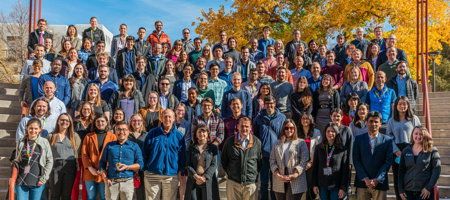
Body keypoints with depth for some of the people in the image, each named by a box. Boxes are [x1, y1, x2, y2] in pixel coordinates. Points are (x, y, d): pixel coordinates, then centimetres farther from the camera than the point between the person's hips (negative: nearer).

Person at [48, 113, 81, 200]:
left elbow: (78, 153, 7)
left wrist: (78, 167, 2)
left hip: (70, 167, 0)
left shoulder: (75, 136, 7)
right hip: (55, 166, 0)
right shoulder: (51, 136, 7)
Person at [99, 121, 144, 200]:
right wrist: (105, 178, 0)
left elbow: (140, 164, 3)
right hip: (111, 182, 1)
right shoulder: (109, 145, 12)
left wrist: (127, 167, -13)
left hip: (127, 182, -1)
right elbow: (102, 163, 14)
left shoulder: (134, 146, 7)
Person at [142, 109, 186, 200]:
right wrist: (145, 169, 3)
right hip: (152, 175, 0)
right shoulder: (153, 133, 3)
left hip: (171, 175, 0)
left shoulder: (179, 135, 2)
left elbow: (182, 155, 6)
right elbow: (145, 152, 7)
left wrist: (180, 171, 2)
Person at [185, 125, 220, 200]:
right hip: (193, 181, 1)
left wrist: (205, 177, -14)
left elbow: (214, 165, -2)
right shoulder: (191, 147, 9)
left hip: (208, 181, -1)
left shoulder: (213, 148, 5)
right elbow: (188, 164, 2)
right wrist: (195, 176, -14)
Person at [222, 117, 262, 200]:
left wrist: (255, 174, 6)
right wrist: (229, 172, 8)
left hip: (251, 183, 0)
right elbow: (223, 159, 10)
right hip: (233, 183, 0)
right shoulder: (229, 142, 0)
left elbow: (260, 161, 9)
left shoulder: (257, 142, 0)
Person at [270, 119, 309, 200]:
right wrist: (277, 174, -8)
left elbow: (304, 161, -5)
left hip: (295, 182, -3)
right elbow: (272, 160, 8)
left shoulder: (301, 143, 6)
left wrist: (294, 175, -16)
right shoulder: (278, 143, 16)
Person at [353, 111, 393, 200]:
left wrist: (377, 179, -10)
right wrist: (365, 179, -8)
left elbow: (388, 161, -1)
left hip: (380, 182, 0)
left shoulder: (387, 140, 5)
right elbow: (356, 161, 1)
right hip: (362, 182, 0)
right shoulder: (359, 139, 5)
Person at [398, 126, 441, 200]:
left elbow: (436, 170, -6)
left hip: (425, 191, -3)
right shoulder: (406, 151, 7)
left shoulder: (432, 151, -1)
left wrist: (429, 188, -12)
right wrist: (401, 189, 2)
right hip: (408, 191, 3)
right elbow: (401, 171, 7)